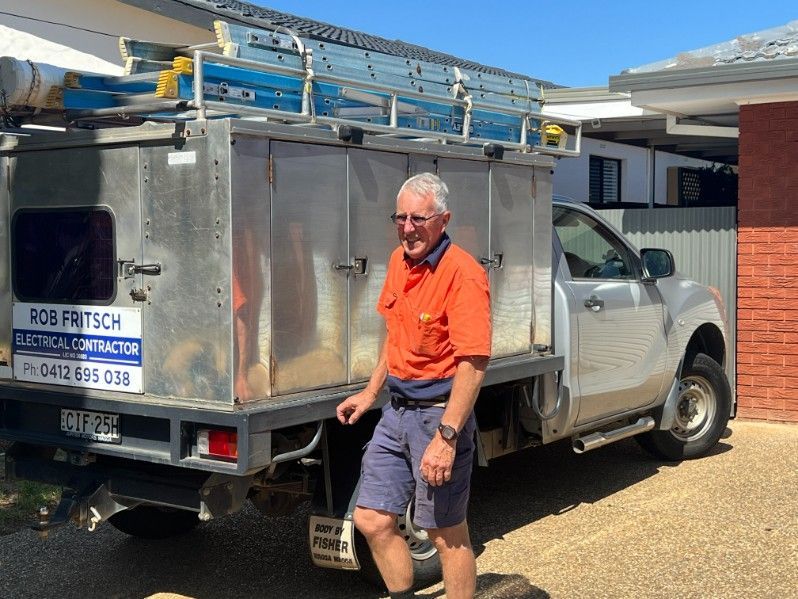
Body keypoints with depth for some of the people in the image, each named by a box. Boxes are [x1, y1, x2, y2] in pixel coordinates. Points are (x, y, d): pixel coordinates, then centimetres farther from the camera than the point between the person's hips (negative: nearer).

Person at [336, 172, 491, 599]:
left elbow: (473, 363, -23)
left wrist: (446, 437, -27)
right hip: (397, 411, 8)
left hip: (439, 415, -8)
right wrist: (370, 393, 20)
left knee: (447, 535, 3)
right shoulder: (399, 260, 8)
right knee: (371, 521, 11)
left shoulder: (462, 274, -18)